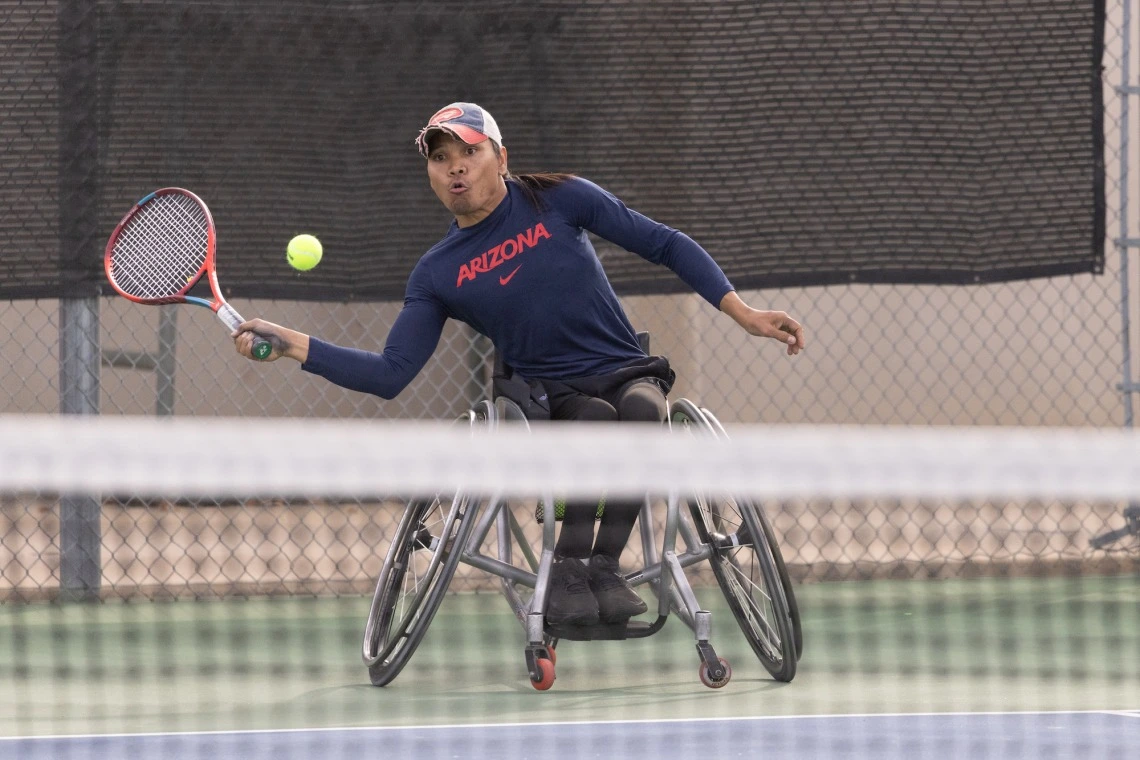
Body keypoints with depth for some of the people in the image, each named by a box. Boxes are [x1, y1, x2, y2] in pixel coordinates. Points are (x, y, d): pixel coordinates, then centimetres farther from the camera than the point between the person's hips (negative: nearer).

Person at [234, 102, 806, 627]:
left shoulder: (557, 199, 0)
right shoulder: (437, 275, 3)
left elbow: (666, 244, 4)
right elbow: (390, 374, -1)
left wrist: (743, 313, -4)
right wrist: (292, 345, -12)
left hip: (627, 372, 0)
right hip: (548, 397, 0)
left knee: (641, 407, -36)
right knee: (596, 418, -36)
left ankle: (604, 566, -30)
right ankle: (568, 569, -29)